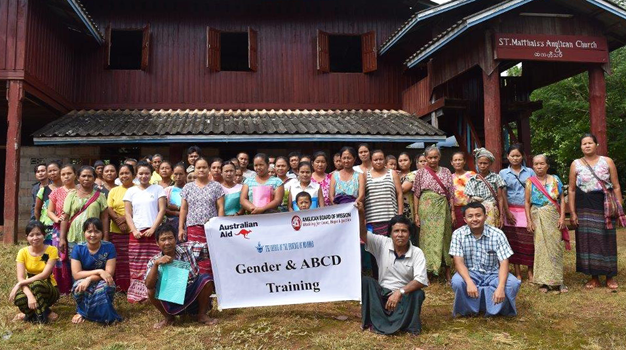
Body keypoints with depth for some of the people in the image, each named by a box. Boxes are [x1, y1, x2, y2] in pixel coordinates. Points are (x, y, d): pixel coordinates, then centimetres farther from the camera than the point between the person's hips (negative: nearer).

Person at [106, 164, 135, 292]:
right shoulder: (113, 191, 14)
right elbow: (109, 209, 5)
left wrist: (125, 218, -16)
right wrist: (119, 220, -10)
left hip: (133, 230, -3)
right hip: (116, 231, 3)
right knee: (119, 260, 5)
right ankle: (120, 286, 13)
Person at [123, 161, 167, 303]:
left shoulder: (158, 189, 7)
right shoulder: (131, 191, 12)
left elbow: (162, 210, 1)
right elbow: (127, 213, 8)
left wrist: (153, 228, -9)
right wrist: (134, 230, -6)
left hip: (154, 232, -2)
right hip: (136, 233, 2)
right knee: (136, 266, 0)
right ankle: (137, 294, 6)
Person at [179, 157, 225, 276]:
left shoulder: (216, 186, 7)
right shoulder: (188, 187, 12)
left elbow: (220, 208, 3)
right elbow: (183, 209, 11)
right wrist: (181, 228, 5)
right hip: (193, 228, 2)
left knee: (211, 259, -8)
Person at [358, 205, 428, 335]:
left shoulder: (417, 253, -10)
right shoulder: (383, 243, -4)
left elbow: (421, 280, -22)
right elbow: (363, 235, -16)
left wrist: (400, 292, -34)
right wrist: (361, 214, -33)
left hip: (405, 296, -2)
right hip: (382, 294, 2)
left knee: (418, 294, -32)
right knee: (365, 281, -23)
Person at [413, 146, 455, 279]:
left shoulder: (446, 172, 9)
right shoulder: (421, 172, 4)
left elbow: (451, 193, 9)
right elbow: (416, 194, 3)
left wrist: (452, 211, 3)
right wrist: (416, 214, -2)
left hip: (443, 208, 2)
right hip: (426, 207, -2)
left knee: (444, 237, 3)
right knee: (427, 237, -2)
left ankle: (447, 273, 13)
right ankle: (425, 274, 6)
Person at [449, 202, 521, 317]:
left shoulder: (497, 234, -13)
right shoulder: (458, 234, -11)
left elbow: (504, 263, -16)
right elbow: (459, 262, -16)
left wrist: (500, 287, -32)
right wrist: (469, 282, -34)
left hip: (493, 274, 1)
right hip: (470, 273, -1)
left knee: (513, 283, -27)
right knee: (457, 281, -32)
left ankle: (494, 309, -2)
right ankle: (469, 309, -2)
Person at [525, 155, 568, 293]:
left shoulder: (555, 179, 6)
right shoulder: (530, 181, 3)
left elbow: (562, 199, 5)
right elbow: (527, 202, 2)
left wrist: (562, 217, -4)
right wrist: (529, 221, -4)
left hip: (554, 217, 1)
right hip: (538, 218, -1)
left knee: (555, 247, 0)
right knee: (541, 247, 1)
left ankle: (557, 281, 8)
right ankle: (544, 282, 7)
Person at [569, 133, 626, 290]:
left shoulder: (607, 161, 3)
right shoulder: (575, 164, 3)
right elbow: (571, 190, 3)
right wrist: (572, 212, -2)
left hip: (605, 208, 0)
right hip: (585, 209, 0)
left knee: (606, 241, 4)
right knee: (588, 242, 3)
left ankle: (610, 277, 17)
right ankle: (594, 278, 14)